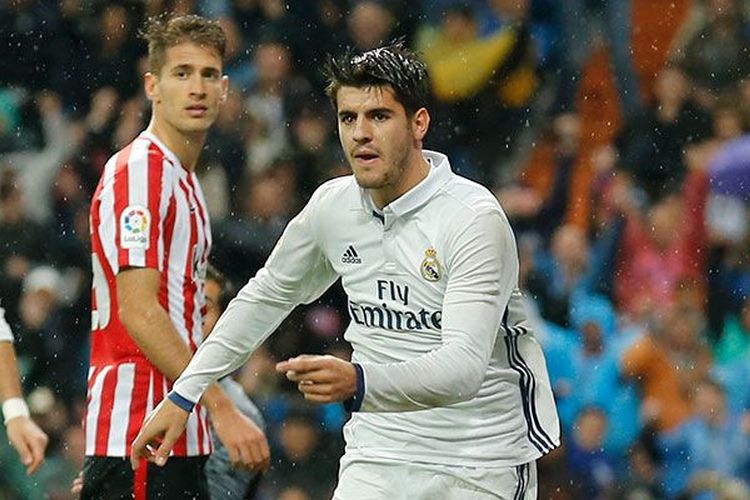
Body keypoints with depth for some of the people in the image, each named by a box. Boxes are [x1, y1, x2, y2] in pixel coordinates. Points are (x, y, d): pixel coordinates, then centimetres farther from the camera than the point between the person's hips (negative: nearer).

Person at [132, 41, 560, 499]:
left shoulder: (475, 217, -17)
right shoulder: (332, 205, 1)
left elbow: (464, 366, -27)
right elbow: (267, 297, 20)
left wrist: (358, 384, -43)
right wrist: (183, 396, 18)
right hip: (376, 459, 4)